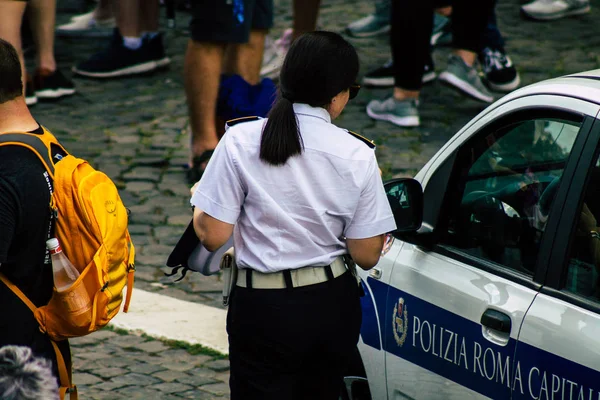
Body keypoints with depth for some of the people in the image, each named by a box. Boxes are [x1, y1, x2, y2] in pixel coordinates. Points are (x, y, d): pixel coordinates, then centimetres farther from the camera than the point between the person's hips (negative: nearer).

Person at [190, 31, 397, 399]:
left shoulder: (241, 141, -11)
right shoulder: (357, 155, -8)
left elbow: (212, 235, -11)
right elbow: (366, 255, -3)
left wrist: (198, 205, 11)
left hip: (263, 310, -2)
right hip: (333, 305, 2)